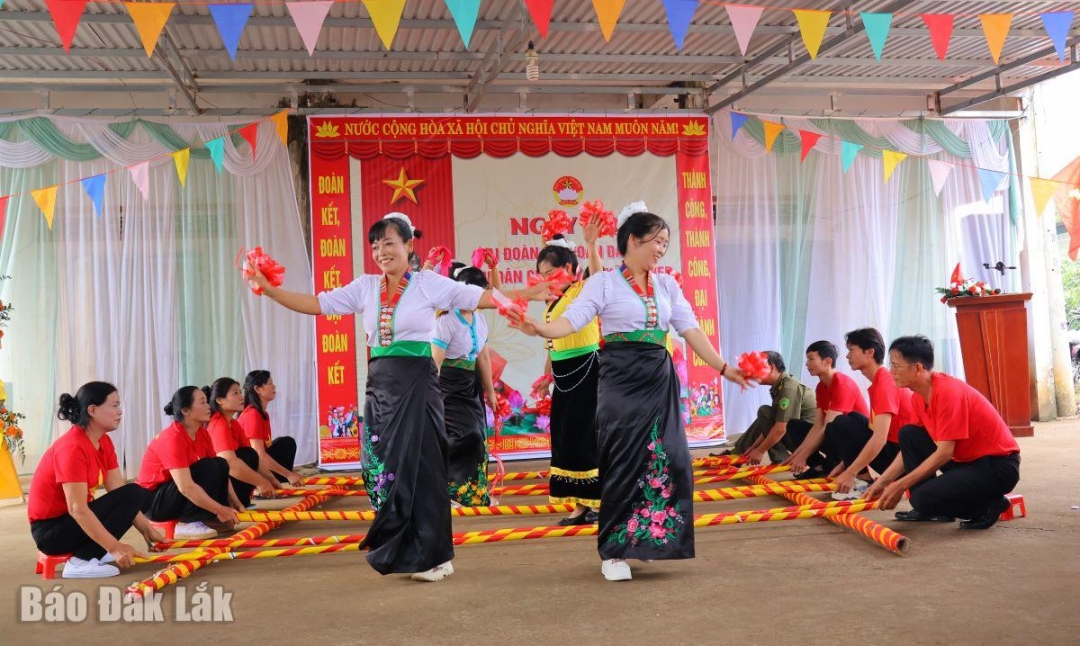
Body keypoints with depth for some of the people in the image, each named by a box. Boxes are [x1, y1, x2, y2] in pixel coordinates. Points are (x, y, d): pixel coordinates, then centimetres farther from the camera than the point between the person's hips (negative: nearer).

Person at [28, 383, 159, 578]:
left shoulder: (104, 442, 4)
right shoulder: (73, 448, -24)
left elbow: (118, 490, 3)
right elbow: (77, 509, -29)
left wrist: (147, 530, -2)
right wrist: (115, 547, -32)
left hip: (73, 519, 9)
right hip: (50, 529, -9)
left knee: (135, 494, 3)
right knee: (132, 495, -19)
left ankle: (94, 552, -1)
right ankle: (81, 561, -20)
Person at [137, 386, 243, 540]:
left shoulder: (202, 433, 0)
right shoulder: (172, 439, -26)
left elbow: (221, 471, 2)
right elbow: (185, 487, -32)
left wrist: (234, 502, -9)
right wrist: (220, 510, -29)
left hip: (178, 495, 8)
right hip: (153, 499, -8)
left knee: (221, 465, -7)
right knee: (208, 467, -24)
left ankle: (209, 518, -7)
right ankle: (188, 523, -21)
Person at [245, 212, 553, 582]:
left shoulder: (429, 284, -1)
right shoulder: (365, 287, 9)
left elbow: (483, 298, -4)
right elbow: (314, 305, 8)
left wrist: (526, 295, -14)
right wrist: (268, 289, 0)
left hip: (417, 384, -4)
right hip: (379, 384, 5)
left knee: (418, 465, -1)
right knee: (383, 467, 6)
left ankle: (429, 556, 13)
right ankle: (402, 551, 21)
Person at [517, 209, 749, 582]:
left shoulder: (667, 286, 13)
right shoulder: (605, 283, -1)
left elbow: (691, 330, 11)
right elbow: (572, 320, -11)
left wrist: (723, 367, 5)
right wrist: (540, 329, -30)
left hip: (660, 379, 5)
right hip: (621, 379, -5)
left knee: (667, 460, 3)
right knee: (623, 461, -3)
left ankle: (649, 538, 21)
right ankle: (614, 550, 8)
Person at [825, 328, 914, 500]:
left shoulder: (885, 381, -18)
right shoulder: (878, 381, 12)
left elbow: (880, 438, -26)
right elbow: (872, 430, 17)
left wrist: (850, 473, -25)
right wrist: (845, 463, 12)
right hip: (892, 450, 10)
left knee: (842, 425, -18)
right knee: (835, 430, 10)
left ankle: (864, 482, -10)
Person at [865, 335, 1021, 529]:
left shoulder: (948, 392, -24)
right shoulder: (919, 397, 3)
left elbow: (944, 453, -24)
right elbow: (910, 446, 10)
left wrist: (900, 485, -21)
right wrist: (882, 481, 3)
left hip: (998, 464, -9)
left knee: (924, 498, -23)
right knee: (908, 434, 2)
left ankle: (987, 505, 2)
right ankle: (928, 509, 6)